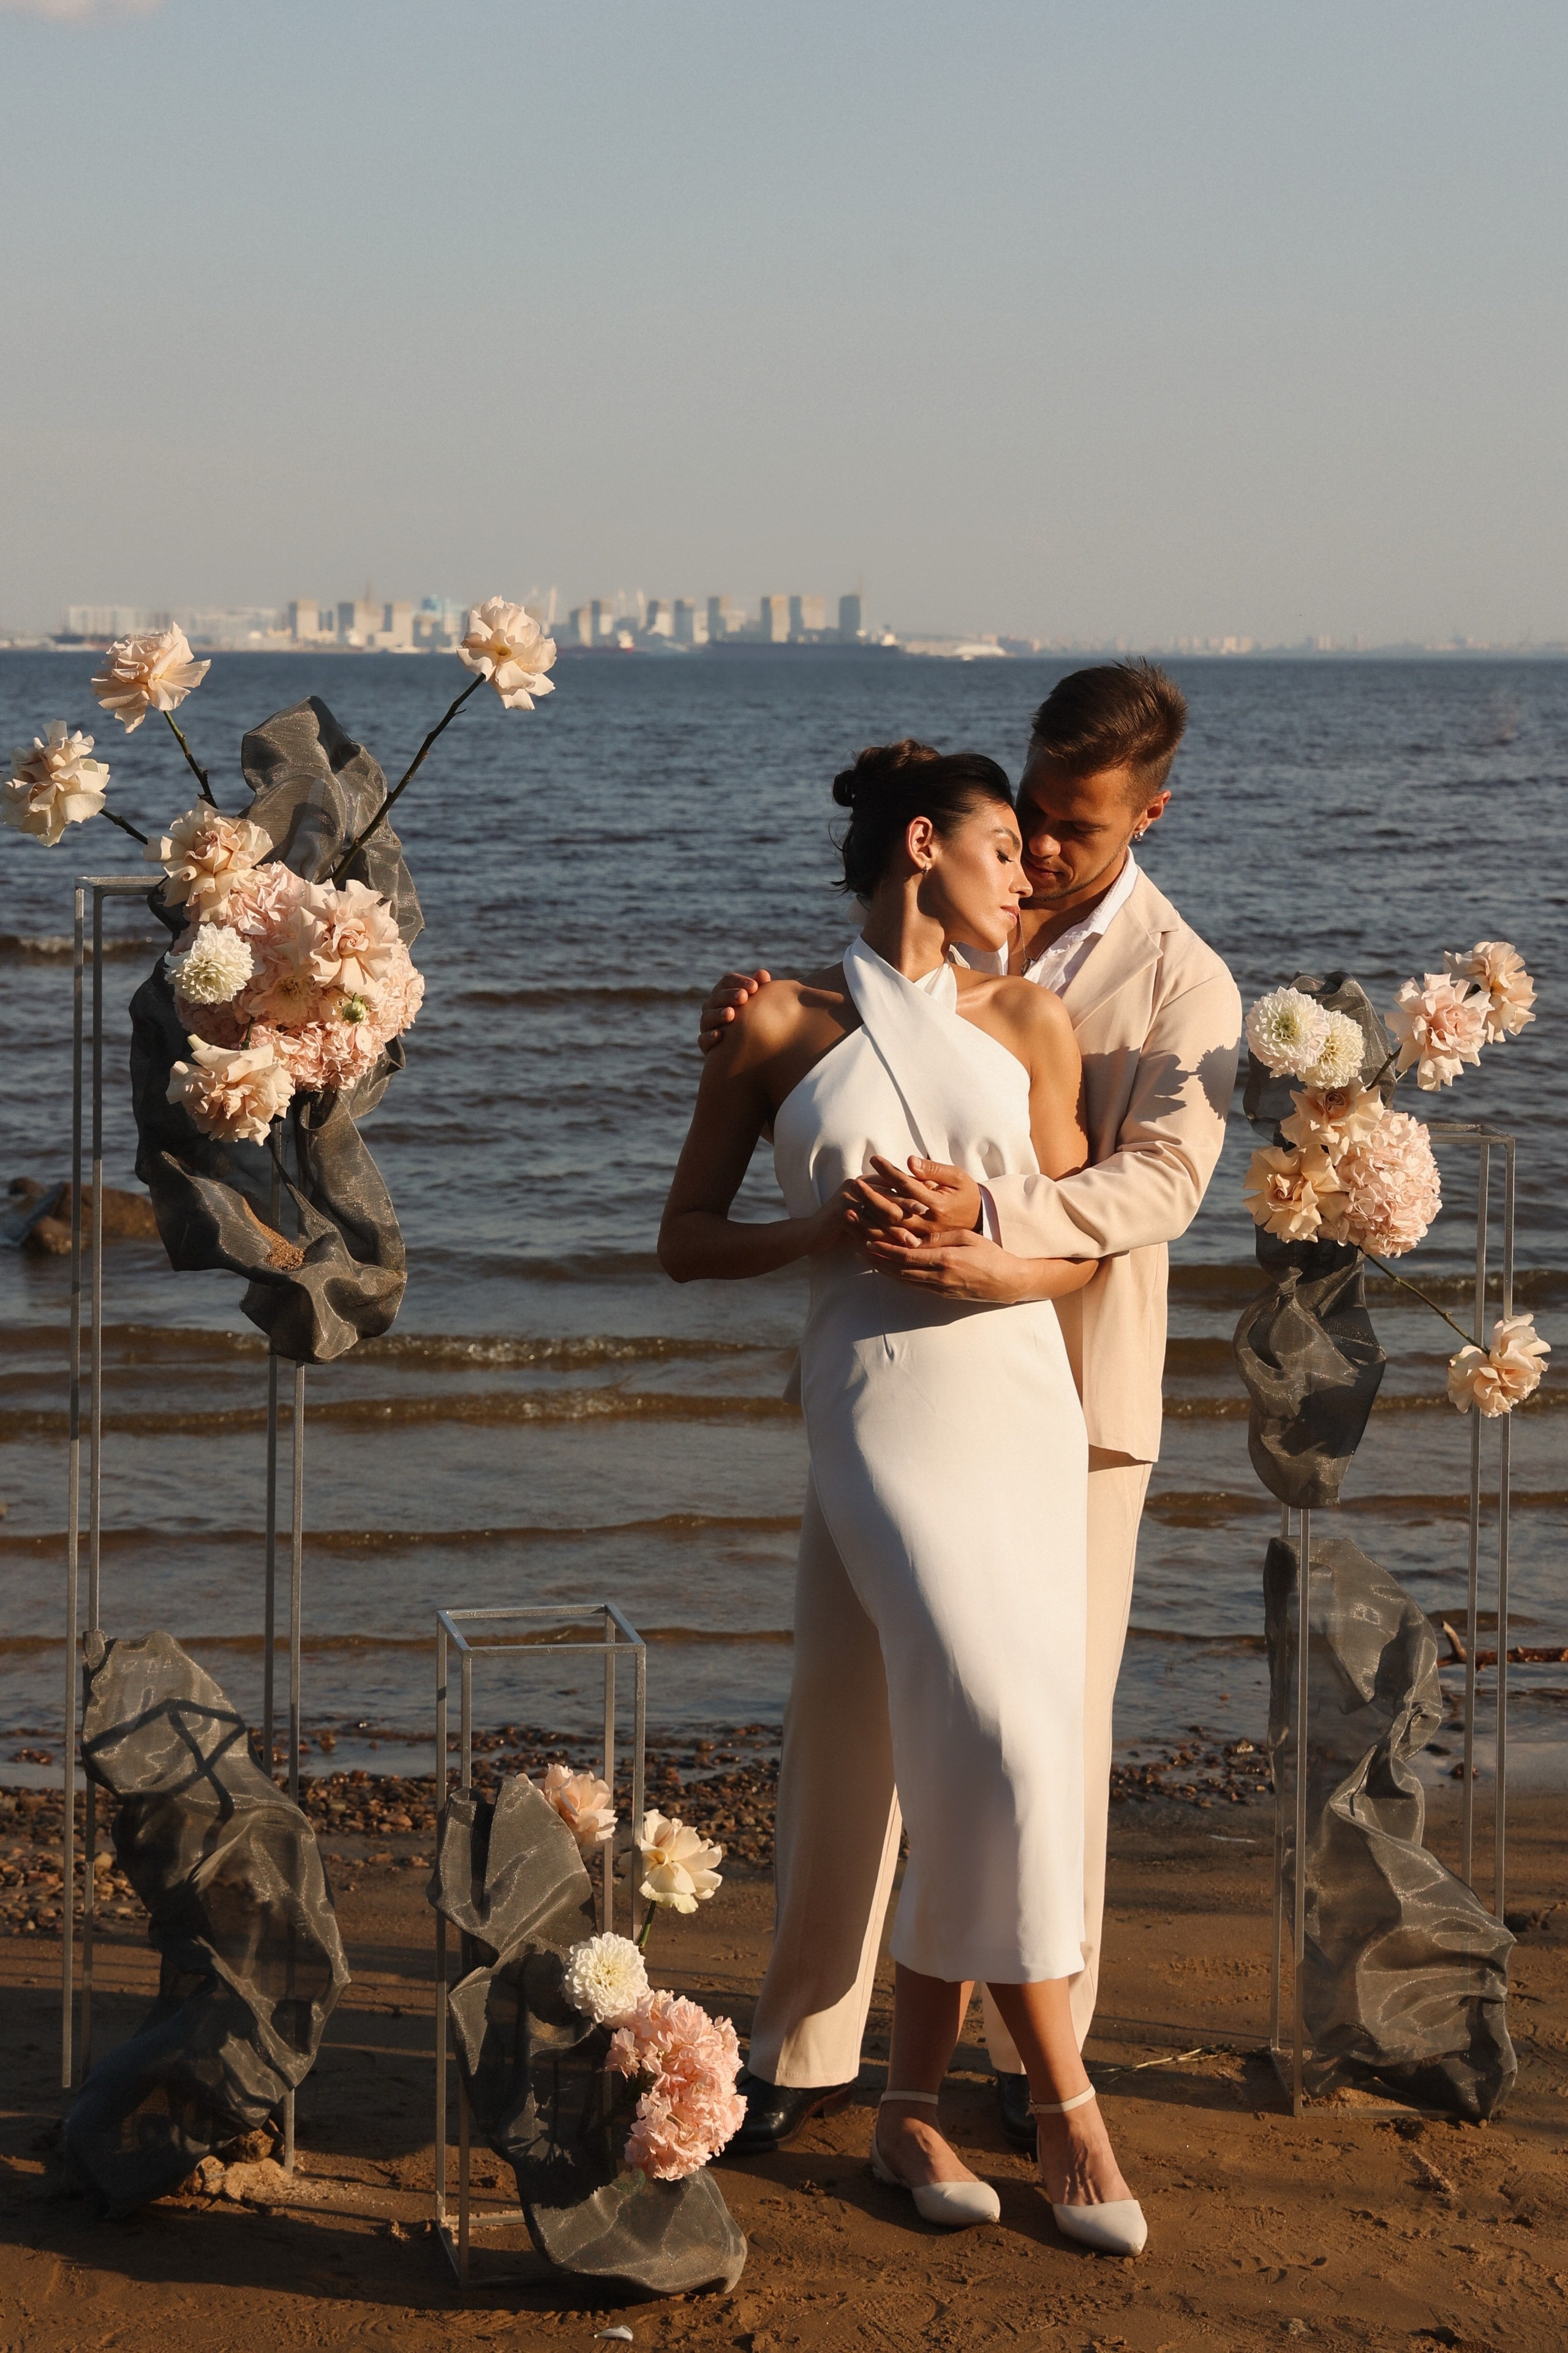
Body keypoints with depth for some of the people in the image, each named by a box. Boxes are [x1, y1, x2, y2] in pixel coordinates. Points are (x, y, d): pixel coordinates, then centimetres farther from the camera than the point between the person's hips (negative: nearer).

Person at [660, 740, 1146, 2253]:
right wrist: (823, 1232, -9)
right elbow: (684, 1243, 8)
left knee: (960, 1767, 0)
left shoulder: (1028, 1025, 12)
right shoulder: (779, 1027, 4)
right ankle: (1064, 2104, -7)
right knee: (1000, 1738, -18)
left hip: (1024, 1403, 4)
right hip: (879, 1406, -4)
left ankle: (911, 2104, 12)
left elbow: (1081, 1250, 10)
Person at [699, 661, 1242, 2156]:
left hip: (1066, 1388, -3)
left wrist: (990, 1217, -35)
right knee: (843, 1707, 2)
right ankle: (805, 2048, 10)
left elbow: (1162, 1178, -18)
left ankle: (1037, 2048, 18)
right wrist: (749, 1025, -6)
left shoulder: (1182, 984, -3)